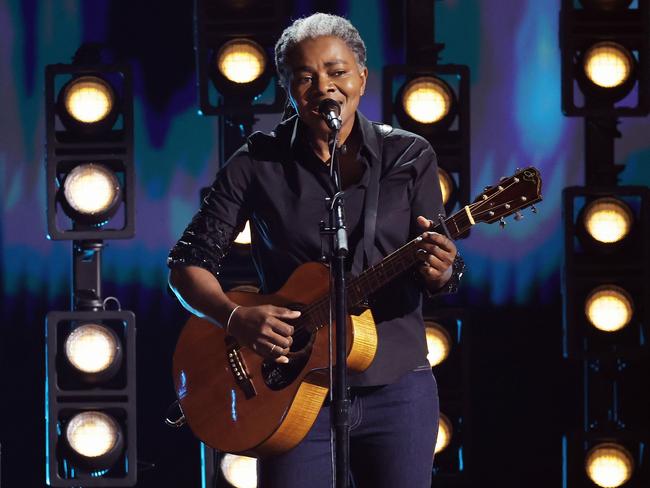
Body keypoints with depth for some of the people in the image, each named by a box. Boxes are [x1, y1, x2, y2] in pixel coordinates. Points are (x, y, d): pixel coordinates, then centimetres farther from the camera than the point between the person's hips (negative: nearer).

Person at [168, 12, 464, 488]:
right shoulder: (257, 164, -1)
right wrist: (236, 317, -17)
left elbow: (444, 272, -1)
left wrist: (439, 270, -26)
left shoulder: (408, 157, 2)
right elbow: (188, 263, 1)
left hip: (395, 390, 1)